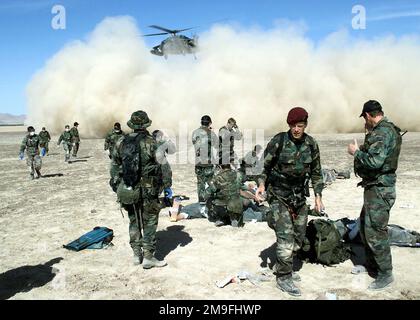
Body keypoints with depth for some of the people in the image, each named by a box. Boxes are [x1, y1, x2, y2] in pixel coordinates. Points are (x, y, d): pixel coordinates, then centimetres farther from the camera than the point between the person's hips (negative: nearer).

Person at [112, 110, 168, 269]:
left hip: (128, 188, 5)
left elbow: (116, 161, 8)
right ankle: (148, 257, 8)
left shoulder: (121, 142, 1)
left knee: (134, 221, 17)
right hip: (147, 188, -4)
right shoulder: (150, 142, -13)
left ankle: (137, 254, 24)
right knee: (149, 222, 6)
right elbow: (161, 166, -13)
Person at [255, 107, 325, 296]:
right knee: (286, 237, -10)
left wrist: (318, 196, 6)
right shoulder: (278, 141, -13)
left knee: (298, 236, 13)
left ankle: (285, 268, 32)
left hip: (299, 196, 6)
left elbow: (316, 172, 10)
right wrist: (261, 184, -22)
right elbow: (265, 165, -6)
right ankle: (283, 277, 6)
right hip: (279, 195, -5)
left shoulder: (311, 144, 0)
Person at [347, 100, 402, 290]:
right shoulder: (386, 130, 12)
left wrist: (356, 152, -16)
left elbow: (374, 161, -30)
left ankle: (385, 274, 13)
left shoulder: (383, 132, -20)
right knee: (365, 226, 20)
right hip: (374, 188, 11)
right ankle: (371, 265, 35)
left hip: (379, 190, -11)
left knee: (375, 232, -1)